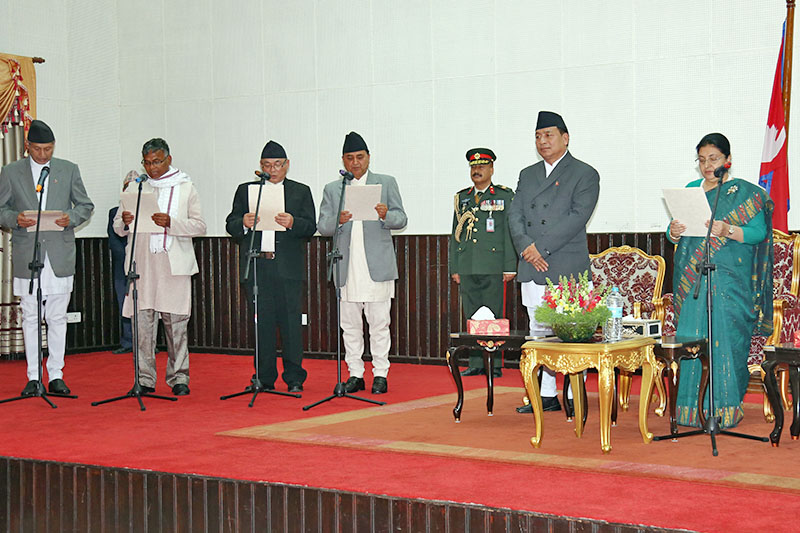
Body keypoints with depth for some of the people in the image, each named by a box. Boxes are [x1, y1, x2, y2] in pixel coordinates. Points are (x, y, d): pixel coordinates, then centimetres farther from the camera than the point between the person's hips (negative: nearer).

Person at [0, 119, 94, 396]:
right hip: (26, 255, 0)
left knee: (57, 318, 3)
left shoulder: (69, 170, 9)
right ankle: (33, 377, 9)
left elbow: (86, 205, 12)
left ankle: (56, 376, 10)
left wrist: (71, 217, -8)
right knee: (30, 318, 2)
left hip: (60, 253, 1)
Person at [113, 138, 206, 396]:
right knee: (142, 322, -2)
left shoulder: (186, 188, 9)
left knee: (176, 322, -3)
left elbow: (200, 225, 0)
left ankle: (178, 377, 5)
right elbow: (118, 227, 15)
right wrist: (125, 222, -9)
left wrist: (170, 223, -16)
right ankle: (145, 379, 4)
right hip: (141, 264, 2)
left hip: (174, 264, -2)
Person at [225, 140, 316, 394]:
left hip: (288, 267, -2)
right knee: (262, 322, 4)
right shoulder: (245, 190, 16)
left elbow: (311, 227, 2)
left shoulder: (301, 191, 11)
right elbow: (231, 225, 10)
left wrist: (293, 223, -18)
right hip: (256, 266, 2)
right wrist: (243, 223, -12)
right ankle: (264, 378, 11)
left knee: (290, 322, -3)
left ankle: (294, 378, 3)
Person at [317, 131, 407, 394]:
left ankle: (380, 374, 6)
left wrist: (386, 215, -18)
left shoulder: (386, 183, 9)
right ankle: (355, 375, 14)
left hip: (377, 265, -2)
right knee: (350, 324, 6)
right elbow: (323, 226, 5)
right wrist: (338, 220, -16)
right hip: (347, 268, 2)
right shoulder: (332, 189, 14)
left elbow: (401, 219, 4)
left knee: (379, 323, -1)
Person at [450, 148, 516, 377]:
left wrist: (510, 267, -6)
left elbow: (510, 233, 0)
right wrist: (454, 268, 12)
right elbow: (455, 234, 17)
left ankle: (495, 365, 2)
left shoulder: (505, 196, 4)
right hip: (467, 268, 4)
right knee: (471, 317, 5)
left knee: (493, 316, -3)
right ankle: (476, 363, 11)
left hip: (493, 267, -4)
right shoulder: (461, 198, 16)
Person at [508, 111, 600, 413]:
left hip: (567, 268, -6)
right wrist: (526, 247, -8)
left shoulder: (585, 175, 0)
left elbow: (578, 217, -11)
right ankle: (546, 396, 16)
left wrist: (542, 247, -16)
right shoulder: (527, 175, 18)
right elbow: (515, 216, 10)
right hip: (532, 268, 6)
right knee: (539, 331, 8)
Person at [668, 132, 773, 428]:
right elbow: (675, 231, 15)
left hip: (730, 279, -4)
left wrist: (727, 231, -22)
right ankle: (693, 407, 5)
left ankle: (726, 408, -3)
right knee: (692, 339, -2)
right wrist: (674, 232, -9)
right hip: (693, 278, 4)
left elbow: (759, 232, -5)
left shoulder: (745, 192, 4)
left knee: (727, 338, -10)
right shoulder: (690, 190, 17)